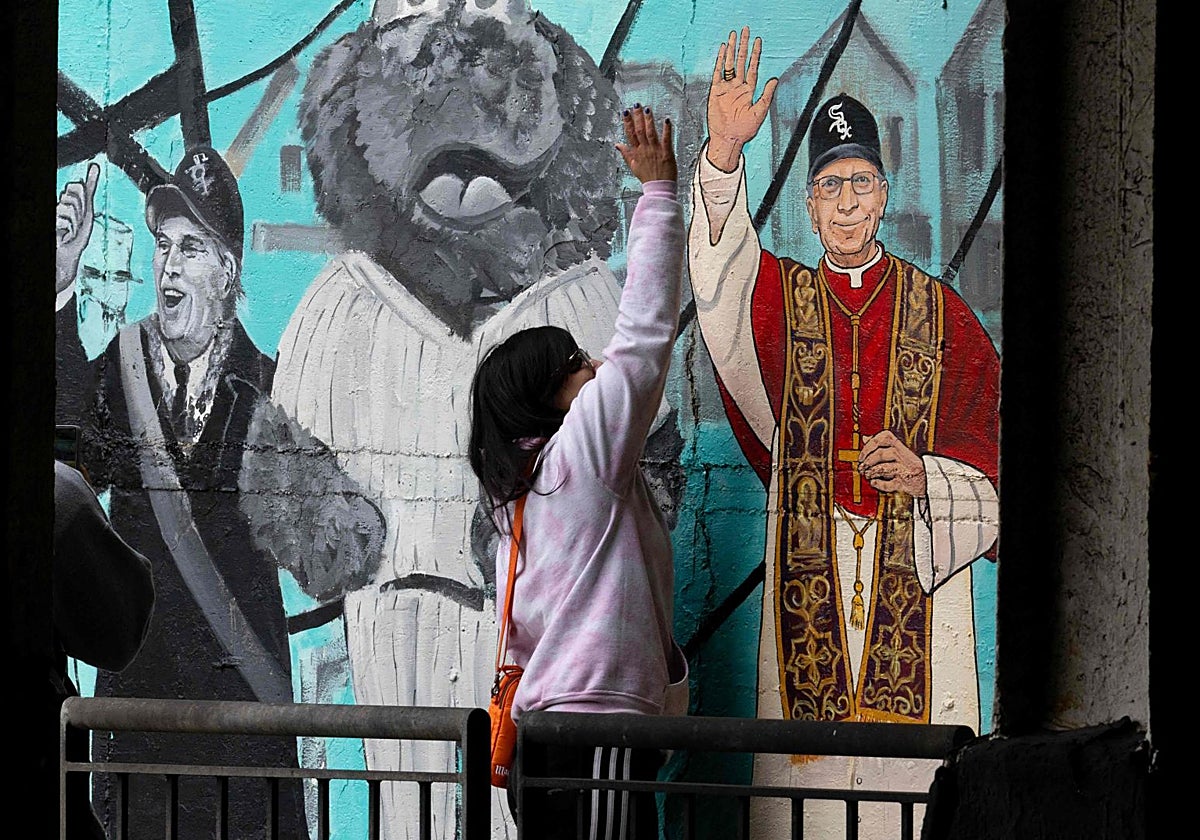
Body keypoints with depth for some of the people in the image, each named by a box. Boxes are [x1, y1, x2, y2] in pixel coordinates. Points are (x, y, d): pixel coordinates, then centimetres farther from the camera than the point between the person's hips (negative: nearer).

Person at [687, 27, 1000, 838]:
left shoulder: (939, 311, 10)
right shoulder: (780, 297, 13)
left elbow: (986, 456, 8)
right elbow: (722, 283, -11)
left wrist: (926, 477, -14)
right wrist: (725, 154, -25)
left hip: (917, 570, -1)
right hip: (809, 568, 1)